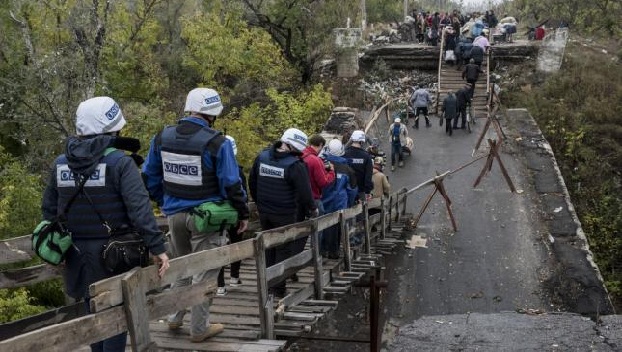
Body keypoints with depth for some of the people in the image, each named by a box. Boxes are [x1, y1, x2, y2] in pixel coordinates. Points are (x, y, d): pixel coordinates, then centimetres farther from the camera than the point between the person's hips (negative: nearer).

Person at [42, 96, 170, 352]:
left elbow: (49, 210, 10)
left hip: (78, 255, 5)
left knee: (93, 311, 20)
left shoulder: (60, 163, 3)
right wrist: (157, 248, -20)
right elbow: (139, 209, -22)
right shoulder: (119, 162, -15)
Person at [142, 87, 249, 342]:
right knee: (204, 272, 7)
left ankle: (174, 318, 32)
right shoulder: (217, 142, -17)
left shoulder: (162, 137, 1)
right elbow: (231, 184, -14)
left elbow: (150, 177, 9)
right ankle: (199, 328, 15)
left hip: (174, 213, 6)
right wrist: (243, 213, -2)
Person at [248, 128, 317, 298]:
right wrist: (312, 209, -1)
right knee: (284, 249, 6)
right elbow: (304, 191, -18)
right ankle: (278, 288, 7)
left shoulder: (261, 157, 1)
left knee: (268, 247, 19)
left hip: (264, 212, 6)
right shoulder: (295, 165, -20)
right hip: (285, 214, -6)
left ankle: (267, 284, 27)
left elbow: (252, 182, 10)